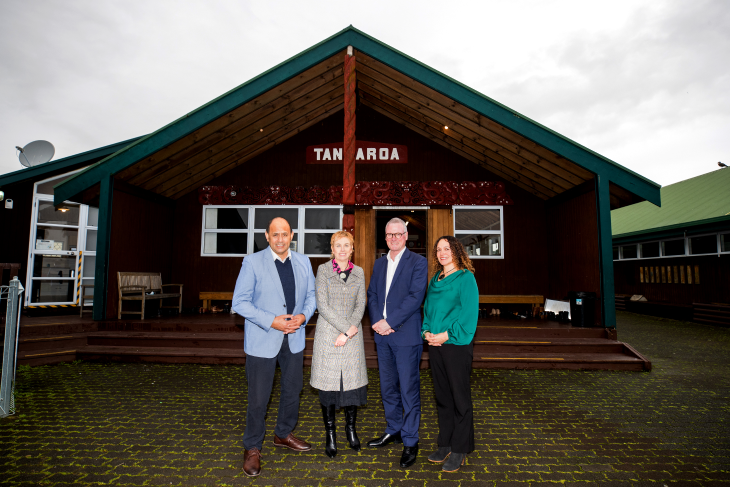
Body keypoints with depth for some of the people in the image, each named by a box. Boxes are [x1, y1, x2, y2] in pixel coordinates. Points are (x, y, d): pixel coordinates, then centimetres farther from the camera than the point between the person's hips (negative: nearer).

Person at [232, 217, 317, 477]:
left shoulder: (303, 262, 4)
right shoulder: (252, 262, -9)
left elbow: (312, 295, 9)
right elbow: (240, 302, -11)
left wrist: (304, 315, -11)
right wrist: (271, 321, -20)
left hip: (294, 339, 5)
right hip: (262, 341, -4)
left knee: (293, 390, 19)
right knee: (258, 397, 5)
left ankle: (283, 434, 43)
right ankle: (252, 448, 28)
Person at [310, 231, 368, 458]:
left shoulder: (359, 273, 7)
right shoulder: (323, 270, -2)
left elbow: (360, 305, 4)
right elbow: (322, 305, -8)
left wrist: (348, 332, -8)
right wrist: (346, 327, -11)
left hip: (353, 335, 3)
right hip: (328, 333, -2)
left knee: (353, 380, 5)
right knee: (328, 383, 3)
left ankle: (351, 428, 26)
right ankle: (330, 435, 19)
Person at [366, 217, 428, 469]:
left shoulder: (418, 262, -5)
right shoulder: (379, 263, 14)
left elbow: (416, 297, -15)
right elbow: (372, 294, 10)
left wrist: (389, 322, -17)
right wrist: (377, 321, -7)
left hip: (406, 335, -6)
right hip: (382, 336, 6)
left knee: (409, 389, 2)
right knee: (387, 387, 16)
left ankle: (410, 442, 16)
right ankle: (393, 430, 34)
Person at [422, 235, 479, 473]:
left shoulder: (465, 277, -7)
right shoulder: (435, 279, 13)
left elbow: (469, 312, -13)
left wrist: (446, 334, -17)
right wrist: (426, 330, -1)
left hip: (457, 344, -6)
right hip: (435, 343, 6)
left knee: (460, 397, 4)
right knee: (442, 396, 14)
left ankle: (460, 450, 17)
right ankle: (445, 444, 28)